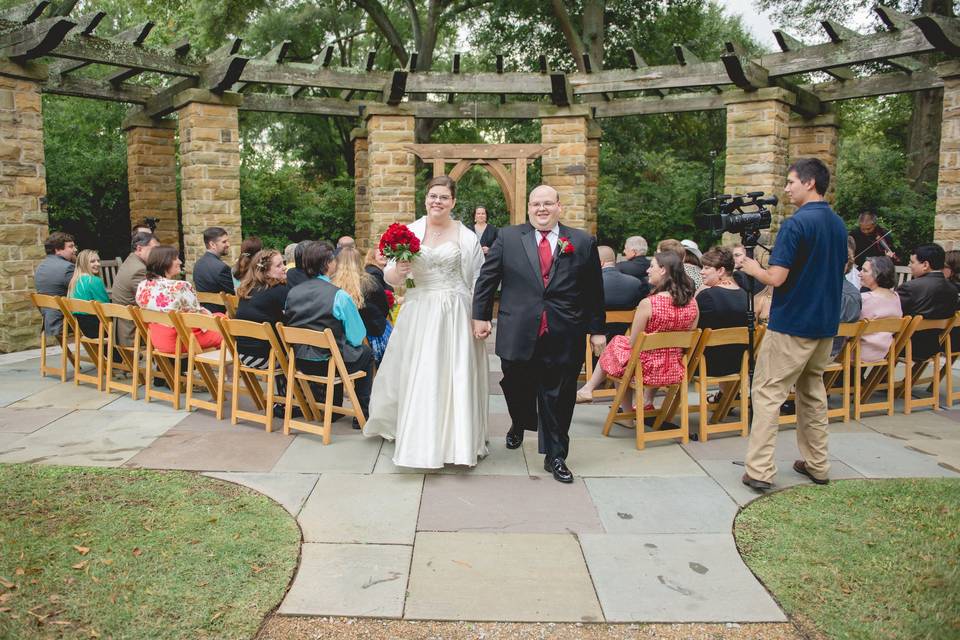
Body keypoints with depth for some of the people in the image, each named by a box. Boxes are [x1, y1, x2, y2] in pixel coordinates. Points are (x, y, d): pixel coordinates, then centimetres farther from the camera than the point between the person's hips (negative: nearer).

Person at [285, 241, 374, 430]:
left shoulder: (292, 292, -1)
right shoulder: (339, 295, -17)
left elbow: (291, 325, 13)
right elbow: (357, 336, -12)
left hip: (300, 363, 6)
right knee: (366, 352, 21)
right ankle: (362, 414, 21)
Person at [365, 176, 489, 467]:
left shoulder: (466, 236, 1)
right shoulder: (410, 232, 4)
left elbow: (479, 282, 2)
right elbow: (389, 277, 4)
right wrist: (398, 271, -19)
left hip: (454, 315, -1)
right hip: (418, 313, 2)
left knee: (455, 377, 1)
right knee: (416, 377, 6)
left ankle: (456, 440, 18)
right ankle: (419, 440, 24)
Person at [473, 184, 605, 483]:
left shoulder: (583, 242, 5)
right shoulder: (508, 237, 4)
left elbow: (594, 291, 6)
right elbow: (487, 278, 6)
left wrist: (596, 330, 6)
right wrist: (481, 315, 2)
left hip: (564, 337, 0)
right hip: (517, 333, 1)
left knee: (558, 397, 6)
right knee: (517, 388, 14)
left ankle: (555, 456, 22)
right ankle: (519, 425, 47)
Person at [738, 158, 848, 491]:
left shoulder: (796, 224, -16)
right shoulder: (839, 225, 10)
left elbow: (775, 277, -21)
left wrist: (748, 265, -2)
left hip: (791, 325, -8)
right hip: (826, 323, 8)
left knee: (767, 392, -3)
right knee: (813, 391, 18)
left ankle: (759, 470, -4)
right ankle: (817, 464, 25)